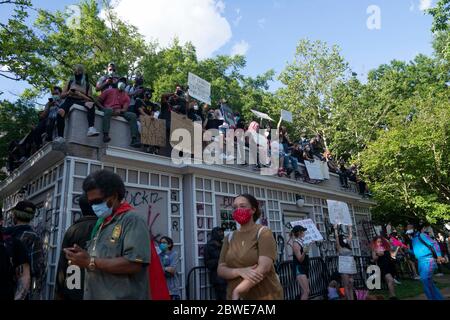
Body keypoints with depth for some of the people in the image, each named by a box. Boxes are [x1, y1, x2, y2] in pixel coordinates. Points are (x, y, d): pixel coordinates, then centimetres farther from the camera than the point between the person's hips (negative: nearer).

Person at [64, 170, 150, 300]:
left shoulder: (132, 220, -15)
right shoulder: (102, 223, 14)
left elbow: (134, 264, -25)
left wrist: (90, 262, -19)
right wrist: (83, 257, -2)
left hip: (121, 296, -8)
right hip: (94, 294, 8)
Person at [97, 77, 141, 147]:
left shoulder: (126, 96, 17)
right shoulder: (109, 91, 12)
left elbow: (125, 109, 4)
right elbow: (98, 101, 8)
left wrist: (120, 110, -18)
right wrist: (103, 108, -10)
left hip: (119, 112, 3)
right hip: (108, 110, -3)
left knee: (133, 115, -18)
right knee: (108, 110, -39)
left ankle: (134, 140, -28)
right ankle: (105, 135, -47)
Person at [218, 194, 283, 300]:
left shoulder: (263, 232, -10)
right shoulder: (230, 237, 5)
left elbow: (263, 268, -20)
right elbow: (220, 270, -1)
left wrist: (237, 291, -21)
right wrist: (239, 271, -20)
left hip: (265, 295, -4)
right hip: (234, 295, 4)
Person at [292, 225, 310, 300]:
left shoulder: (302, 242, 11)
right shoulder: (296, 244, -14)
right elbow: (300, 259, -19)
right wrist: (304, 252, -38)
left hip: (305, 268, 10)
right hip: (299, 269, -10)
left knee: (305, 291, 11)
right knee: (306, 291, -17)